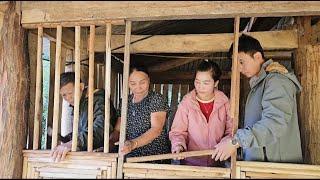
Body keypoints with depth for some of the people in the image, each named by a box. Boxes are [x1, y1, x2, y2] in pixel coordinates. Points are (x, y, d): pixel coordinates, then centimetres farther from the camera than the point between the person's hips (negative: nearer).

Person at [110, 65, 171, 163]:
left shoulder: (157, 99, -2)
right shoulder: (126, 101, 14)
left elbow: (156, 129, -15)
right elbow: (118, 130, 13)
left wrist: (133, 144, -30)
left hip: (155, 158, -4)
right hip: (130, 158, 5)